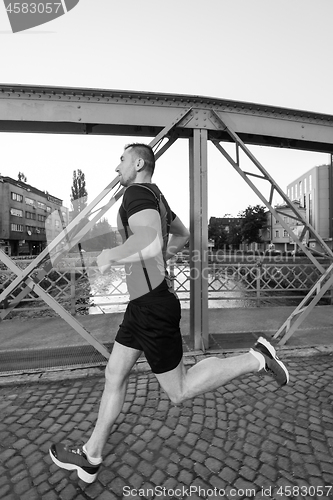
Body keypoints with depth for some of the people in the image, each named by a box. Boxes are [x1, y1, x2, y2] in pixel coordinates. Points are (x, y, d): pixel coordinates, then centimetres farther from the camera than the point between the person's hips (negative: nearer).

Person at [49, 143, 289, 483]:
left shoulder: (137, 192, -15)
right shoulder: (156, 197, 15)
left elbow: (150, 243, -37)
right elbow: (182, 234, 29)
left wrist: (109, 256, -19)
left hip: (153, 306, -10)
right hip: (144, 302, 10)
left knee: (179, 392, 8)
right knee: (114, 375, 18)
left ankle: (255, 358, 14)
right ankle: (91, 456, 37)